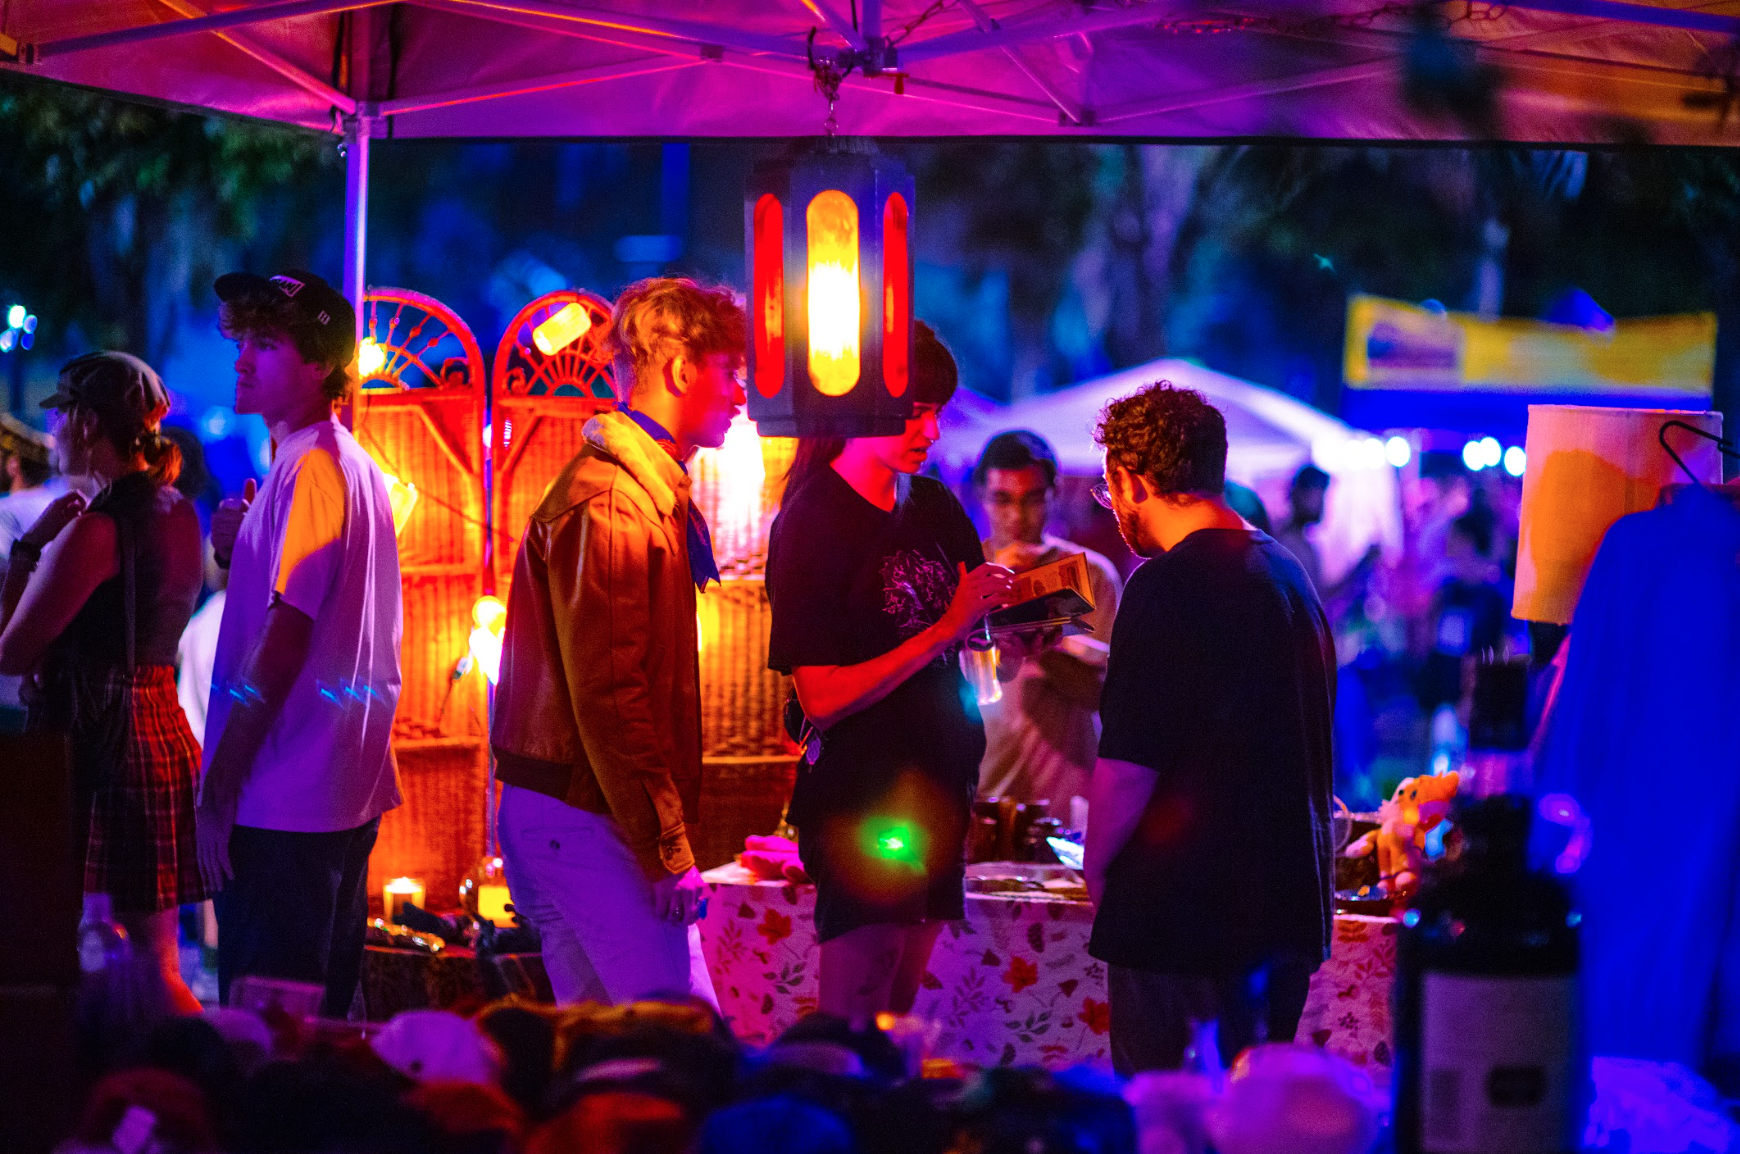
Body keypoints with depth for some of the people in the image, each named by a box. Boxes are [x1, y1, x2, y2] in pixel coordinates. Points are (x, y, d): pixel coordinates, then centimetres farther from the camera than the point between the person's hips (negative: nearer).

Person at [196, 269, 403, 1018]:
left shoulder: (311, 466, -13)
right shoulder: (353, 466, 17)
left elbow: (284, 638, -18)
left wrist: (218, 788, -16)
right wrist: (237, 553, 7)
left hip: (282, 807, -10)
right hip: (344, 797, 10)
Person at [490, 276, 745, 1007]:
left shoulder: (648, 493, 20)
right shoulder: (609, 502, -14)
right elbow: (607, 697, -20)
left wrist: (665, 836, 18)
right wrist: (667, 850, -20)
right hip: (585, 816, -11)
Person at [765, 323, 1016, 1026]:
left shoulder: (935, 509, 9)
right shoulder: (811, 523, -12)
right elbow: (822, 698, -17)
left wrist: (991, 607, -3)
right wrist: (945, 629, -19)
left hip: (937, 794, 7)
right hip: (863, 804, -7)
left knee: (900, 1009, 11)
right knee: (854, 1028, -5)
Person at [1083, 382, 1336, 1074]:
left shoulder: (1167, 586, -14)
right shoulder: (1289, 575, 13)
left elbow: (1129, 762, -15)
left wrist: (1097, 868, 0)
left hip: (1179, 912, -8)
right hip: (1289, 906, 8)